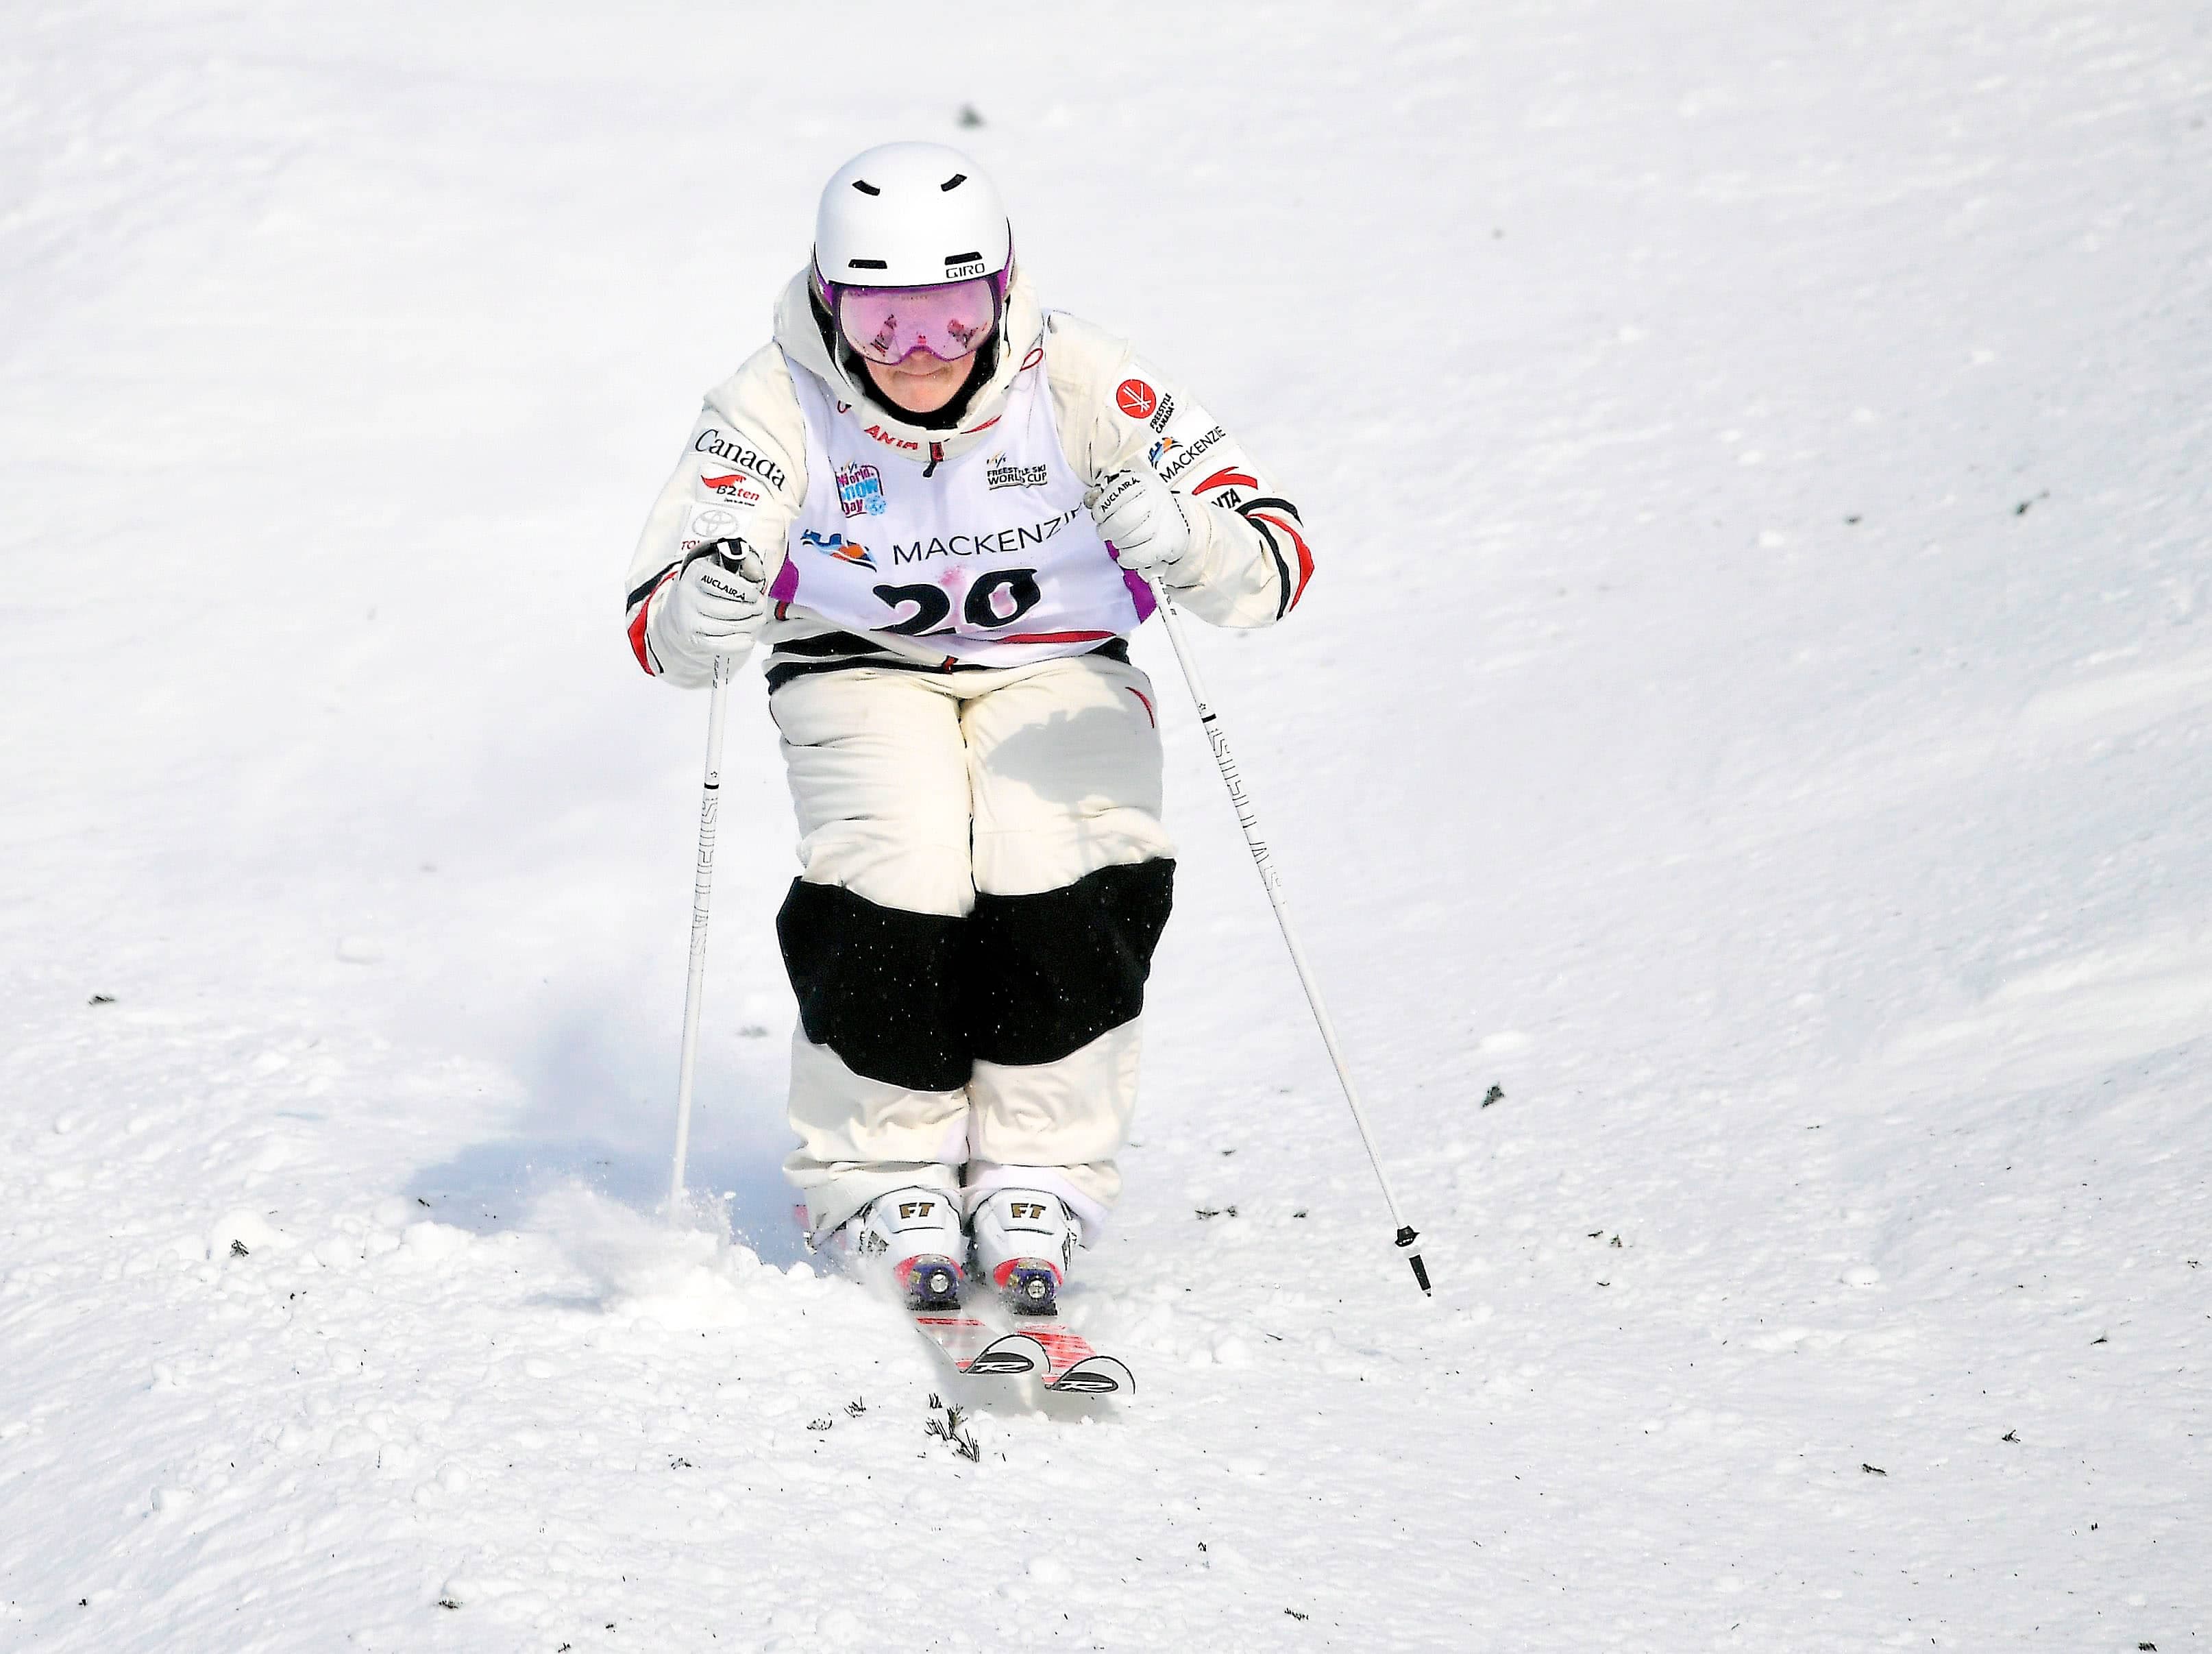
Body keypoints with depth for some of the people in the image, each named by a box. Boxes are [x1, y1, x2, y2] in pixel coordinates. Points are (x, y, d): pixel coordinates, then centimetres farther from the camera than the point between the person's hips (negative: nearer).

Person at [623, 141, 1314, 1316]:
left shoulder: (1077, 381, -19)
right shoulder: (779, 404, -18)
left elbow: (1275, 553, -21)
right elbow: (658, 623, -21)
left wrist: (1184, 543, -44)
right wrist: (701, 616, -45)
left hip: (1057, 668, 0)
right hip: (861, 672, 0)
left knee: (1069, 886, -27)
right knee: (894, 884, -27)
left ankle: (1038, 1180, -8)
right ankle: (887, 1181, -6)